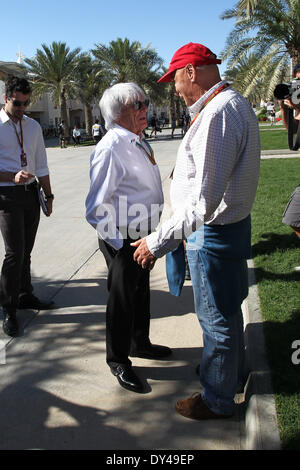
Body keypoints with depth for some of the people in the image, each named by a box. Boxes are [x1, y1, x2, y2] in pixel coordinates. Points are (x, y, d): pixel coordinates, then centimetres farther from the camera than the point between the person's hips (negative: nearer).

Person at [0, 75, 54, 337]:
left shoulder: (33, 126, 11)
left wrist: (48, 195, 13)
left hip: (31, 193, 5)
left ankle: (25, 296, 29)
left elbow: (41, 165, 16)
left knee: (26, 250, 13)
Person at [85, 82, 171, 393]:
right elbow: (96, 207, -22)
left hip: (143, 235, 9)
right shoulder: (111, 148, -21)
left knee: (141, 291, 24)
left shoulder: (139, 142, 8)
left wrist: (152, 235, 17)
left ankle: (139, 343, 46)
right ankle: (117, 359, 30)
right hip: (122, 239, -9)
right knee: (122, 298, 8)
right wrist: (118, 243, -19)